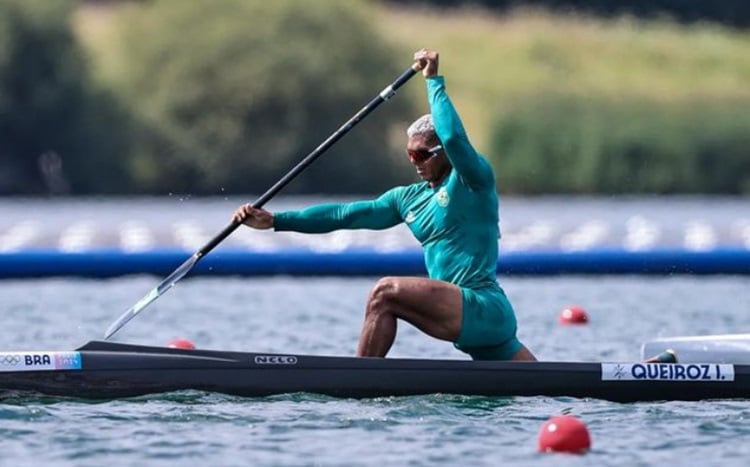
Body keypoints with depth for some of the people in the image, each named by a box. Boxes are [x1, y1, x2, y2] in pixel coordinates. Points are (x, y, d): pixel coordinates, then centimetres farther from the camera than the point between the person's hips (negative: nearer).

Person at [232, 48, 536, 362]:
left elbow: (454, 138, -24)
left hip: (485, 308, -9)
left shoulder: (473, 179, -2)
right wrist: (274, 221, 10)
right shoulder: (409, 199, 19)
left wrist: (434, 80, -15)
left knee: (386, 292, -20)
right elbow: (344, 215, 16)